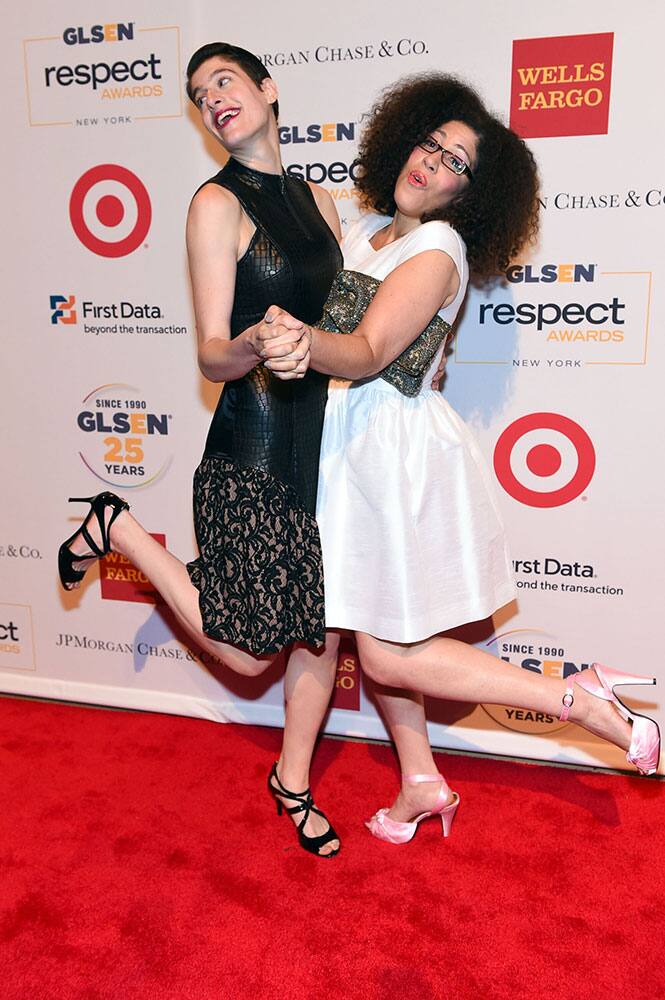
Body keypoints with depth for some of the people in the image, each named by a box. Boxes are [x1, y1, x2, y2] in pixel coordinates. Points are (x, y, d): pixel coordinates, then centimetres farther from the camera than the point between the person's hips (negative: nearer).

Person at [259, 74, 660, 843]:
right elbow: (324, 316, 16)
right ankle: (421, 783, 32)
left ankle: (581, 701, 6)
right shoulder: (368, 227, 13)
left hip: (397, 450, -8)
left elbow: (367, 353, -26)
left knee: (391, 654, -4)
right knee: (371, 629, 14)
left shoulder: (436, 250, -13)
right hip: (352, 442, 8)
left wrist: (306, 342, -44)